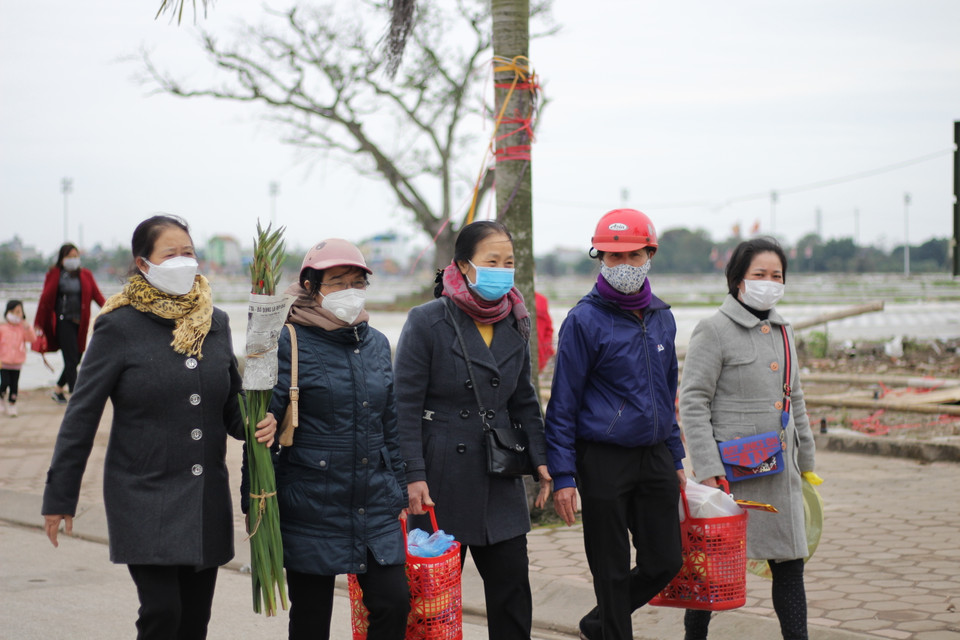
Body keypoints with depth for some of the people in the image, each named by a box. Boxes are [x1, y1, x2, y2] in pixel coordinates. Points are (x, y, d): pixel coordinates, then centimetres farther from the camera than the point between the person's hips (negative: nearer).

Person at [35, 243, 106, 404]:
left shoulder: (86, 275, 9)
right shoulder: (55, 275, -2)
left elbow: (97, 295, 3)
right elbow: (45, 298, -1)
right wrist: (39, 324, -1)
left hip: (80, 322, 5)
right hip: (63, 322, -5)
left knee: (76, 359, 9)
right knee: (71, 359, -8)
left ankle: (58, 389, 28)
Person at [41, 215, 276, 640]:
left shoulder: (214, 322, 7)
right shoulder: (120, 327, -7)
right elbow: (82, 414, -5)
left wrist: (256, 424, -8)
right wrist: (59, 496, -5)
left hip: (207, 500, 5)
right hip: (144, 497, -5)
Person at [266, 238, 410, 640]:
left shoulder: (377, 343, 10)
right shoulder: (291, 343, -8)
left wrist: (399, 494, 16)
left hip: (376, 510, 5)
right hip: (312, 512, -5)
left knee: (394, 603, -3)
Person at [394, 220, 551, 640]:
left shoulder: (514, 325, 9)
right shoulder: (427, 322, -9)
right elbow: (406, 404, -10)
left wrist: (539, 459, 9)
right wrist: (413, 476, -15)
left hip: (500, 481, 5)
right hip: (442, 476, -5)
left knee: (512, 586, 5)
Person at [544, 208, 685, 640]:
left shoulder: (661, 317, 9)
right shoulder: (585, 320, -9)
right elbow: (563, 402, -9)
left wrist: (676, 459, 16)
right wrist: (563, 475, -13)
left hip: (655, 457, 6)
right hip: (604, 460, -6)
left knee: (665, 561, 8)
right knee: (612, 571, 3)